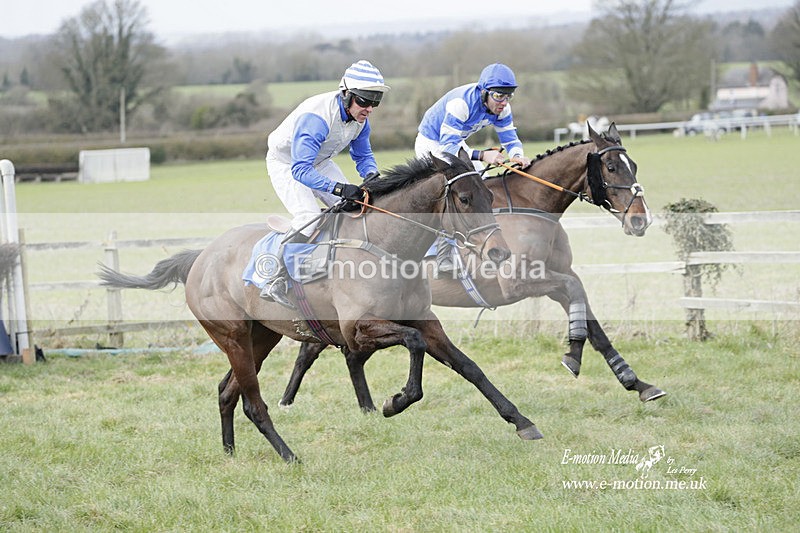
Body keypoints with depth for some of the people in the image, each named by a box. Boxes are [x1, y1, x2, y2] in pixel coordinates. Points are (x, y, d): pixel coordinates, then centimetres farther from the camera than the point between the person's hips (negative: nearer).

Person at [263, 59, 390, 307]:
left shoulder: (360, 117, -13)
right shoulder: (316, 117, -38)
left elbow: (363, 154, 4)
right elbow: (300, 170, -43)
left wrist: (371, 175, -20)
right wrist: (339, 188, -52)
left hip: (319, 162, 8)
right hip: (286, 164, -8)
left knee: (354, 207, 0)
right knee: (309, 218, -26)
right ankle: (276, 284, -24)